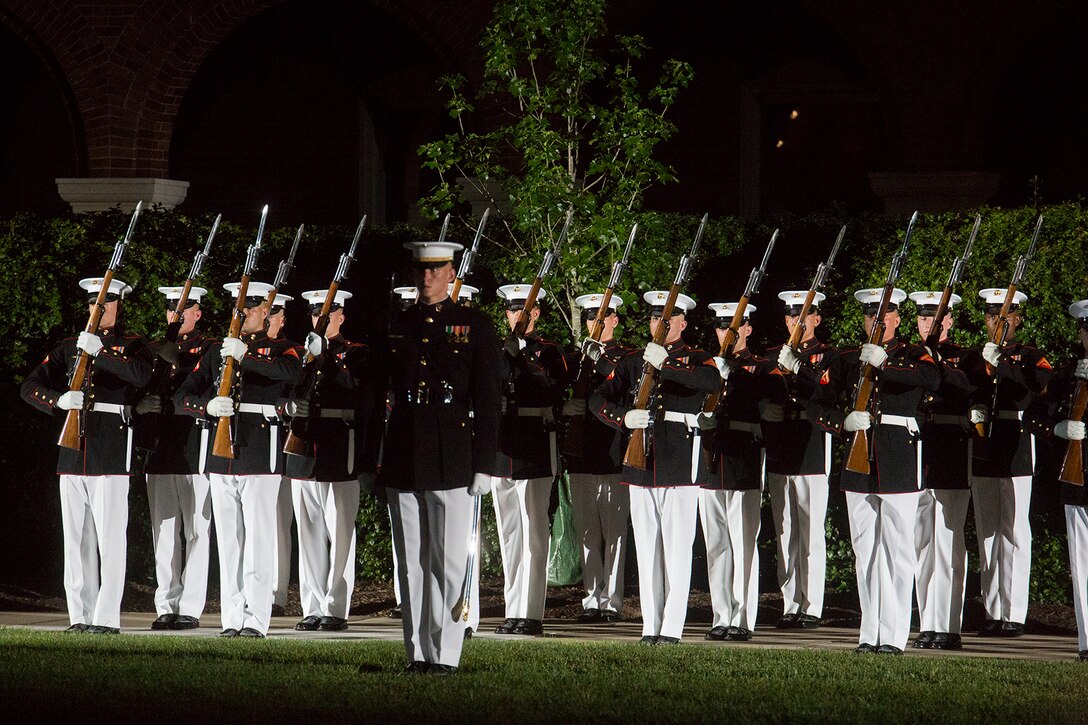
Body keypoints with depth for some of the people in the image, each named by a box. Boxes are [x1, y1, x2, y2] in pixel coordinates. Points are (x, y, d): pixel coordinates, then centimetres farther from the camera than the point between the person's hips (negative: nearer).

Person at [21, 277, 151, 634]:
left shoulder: (131, 345, 6)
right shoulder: (69, 346, 16)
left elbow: (141, 374, -18)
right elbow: (30, 387, 9)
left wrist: (99, 351, -24)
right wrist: (59, 401, -10)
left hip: (111, 453, -4)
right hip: (72, 449, 4)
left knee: (109, 537, -7)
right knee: (76, 536, 4)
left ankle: (107, 617, -7)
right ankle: (81, 615, 9)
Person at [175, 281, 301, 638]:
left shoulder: (278, 348, 4)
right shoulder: (216, 352, 16)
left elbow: (289, 369, -21)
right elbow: (183, 397, 9)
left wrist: (245, 356, -32)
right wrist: (209, 405, -13)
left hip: (261, 455, -4)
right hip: (222, 455, 4)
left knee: (259, 539, -6)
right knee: (228, 541, 5)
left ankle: (256, 619, -6)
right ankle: (232, 618, 8)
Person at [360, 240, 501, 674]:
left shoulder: (474, 327, 2)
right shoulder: (395, 327, 11)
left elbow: (487, 401, -1)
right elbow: (375, 397, 13)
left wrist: (483, 465, -7)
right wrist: (368, 463, 9)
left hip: (452, 456, -3)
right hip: (402, 456, 3)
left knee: (450, 561, -4)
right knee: (411, 561, 6)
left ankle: (445, 654, -2)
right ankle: (417, 653, 10)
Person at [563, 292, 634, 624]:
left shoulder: (628, 357, 4)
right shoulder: (575, 358, 17)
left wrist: (602, 363, -22)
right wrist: (567, 406, -5)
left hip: (613, 456, -4)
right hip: (581, 456, 4)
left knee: (614, 531, -6)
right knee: (587, 532, 4)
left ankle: (612, 600, -5)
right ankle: (592, 600, 8)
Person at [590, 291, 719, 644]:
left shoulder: (695, 359, 3)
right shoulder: (633, 362, 15)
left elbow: (712, 381, -21)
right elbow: (598, 400, 10)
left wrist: (666, 365, -28)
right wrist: (624, 417, -10)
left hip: (680, 461, -4)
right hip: (642, 462, 4)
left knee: (677, 546, -6)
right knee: (646, 545, 5)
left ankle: (672, 626, -5)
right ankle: (651, 624, 9)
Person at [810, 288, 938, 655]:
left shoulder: (912, 355, 4)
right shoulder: (847, 359, 13)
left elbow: (931, 378, -19)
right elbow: (824, 406, 10)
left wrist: (884, 364, -24)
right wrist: (845, 422, -10)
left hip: (900, 463, -4)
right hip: (859, 460, 4)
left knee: (897, 550, -5)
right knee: (864, 552, 6)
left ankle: (893, 635, -5)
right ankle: (870, 634, 11)